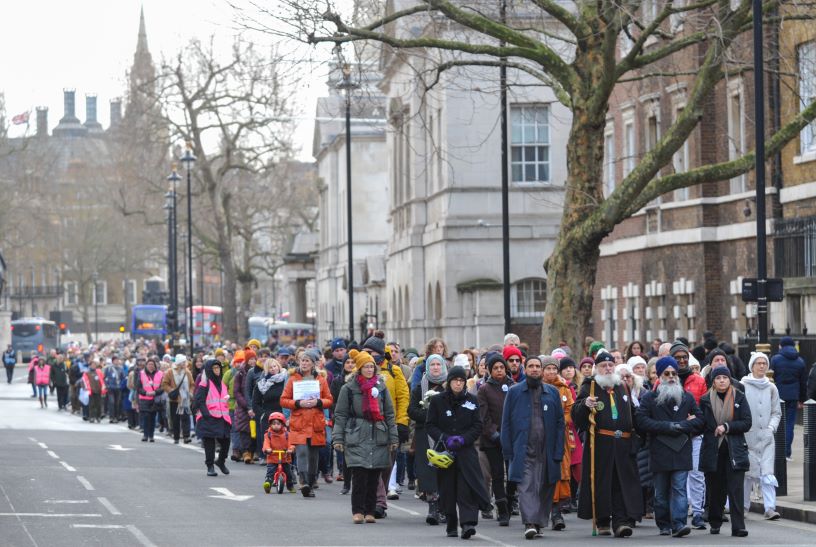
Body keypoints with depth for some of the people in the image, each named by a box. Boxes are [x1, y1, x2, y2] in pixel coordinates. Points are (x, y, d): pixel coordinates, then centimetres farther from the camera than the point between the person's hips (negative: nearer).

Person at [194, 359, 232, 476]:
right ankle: (210, 467, 5)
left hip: (222, 418, 6)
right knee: (209, 443, -2)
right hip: (209, 418, -6)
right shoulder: (205, 383, -5)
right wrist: (206, 414, -17)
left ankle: (221, 461, 28)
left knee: (225, 441, 4)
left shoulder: (221, 383, 17)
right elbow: (199, 400, -11)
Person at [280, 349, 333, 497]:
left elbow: (329, 400, 10)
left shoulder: (321, 380, 10)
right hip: (299, 423, -2)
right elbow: (283, 400, 4)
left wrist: (318, 402, -10)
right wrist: (298, 403, -13)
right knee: (302, 452, -18)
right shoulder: (293, 379, 6)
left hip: (316, 424, 2)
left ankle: (311, 484, 15)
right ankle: (304, 482, -27)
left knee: (313, 455, 6)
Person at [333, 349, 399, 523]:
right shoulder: (348, 389, 4)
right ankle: (358, 511, -5)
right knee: (359, 476, -12)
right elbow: (340, 415, 4)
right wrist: (338, 438, -2)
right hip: (357, 437, -3)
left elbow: (389, 414, 14)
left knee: (374, 477, 3)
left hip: (378, 438, 3)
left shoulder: (381, 387, 11)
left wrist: (393, 437, 9)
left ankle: (370, 511, 10)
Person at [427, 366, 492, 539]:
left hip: (466, 451, -1)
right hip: (444, 451, 1)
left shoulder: (471, 401, 7)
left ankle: (468, 523, -23)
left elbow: (478, 426, 5)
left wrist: (464, 439, -11)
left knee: (467, 487, -14)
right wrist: (445, 438, -12)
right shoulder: (437, 400, 5)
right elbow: (430, 425, 3)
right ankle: (451, 526, 13)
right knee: (448, 490, 2)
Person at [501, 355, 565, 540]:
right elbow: (506, 422, 5)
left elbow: (560, 423, 9)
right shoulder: (514, 392, 6)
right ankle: (530, 523, -20)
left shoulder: (552, 393, 11)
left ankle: (539, 523, 15)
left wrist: (558, 451, 0)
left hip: (546, 451, 2)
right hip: (523, 450, -2)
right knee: (526, 487, -12)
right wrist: (508, 450, -3)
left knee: (544, 488, 6)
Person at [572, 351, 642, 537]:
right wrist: (585, 404, -24)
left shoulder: (622, 388, 18)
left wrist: (634, 432, 13)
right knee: (601, 483, -1)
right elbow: (576, 416, -6)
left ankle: (621, 521, -8)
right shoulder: (589, 388, 4)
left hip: (623, 445, 3)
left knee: (623, 483, -5)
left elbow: (632, 414, 29)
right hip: (599, 444, -3)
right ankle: (602, 521, 9)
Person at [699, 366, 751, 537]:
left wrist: (726, 427, -11)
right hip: (712, 450, 1)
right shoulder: (706, 400, 6)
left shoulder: (739, 398, 5)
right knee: (715, 490, 6)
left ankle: (738, 527, -11)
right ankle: (715, 523, 21)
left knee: (736, 489, -9)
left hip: (734, 451, -1)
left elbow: (747, 423, -1)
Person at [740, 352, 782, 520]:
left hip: (766, 437, 2)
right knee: (748, 473, 3)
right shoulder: (743, 386, -1)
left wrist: (771, 427, -1)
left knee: (767, 473, -8)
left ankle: (770, 508, -11)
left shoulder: (771, 388, 9)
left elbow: (776, 412, 14)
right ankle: (743, 506, 18)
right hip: (748, 436, -2)